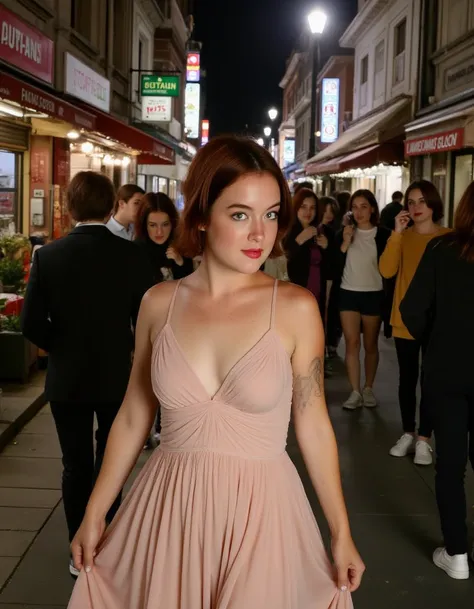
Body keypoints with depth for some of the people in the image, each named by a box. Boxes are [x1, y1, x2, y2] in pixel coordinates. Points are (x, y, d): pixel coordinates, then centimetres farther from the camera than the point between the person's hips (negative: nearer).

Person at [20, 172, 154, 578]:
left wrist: (62, 349, 7)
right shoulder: (132, 255, -11)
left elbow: (32, 324, -11)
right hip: (117, 376, 0)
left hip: (67, 378, 0)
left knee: (76, 465, 12)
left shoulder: (48, 256, -11)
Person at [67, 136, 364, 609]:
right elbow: (133, 417, 6)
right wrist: (94, 514, 10)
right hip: (169, 510, 2)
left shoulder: (296, 309, -10)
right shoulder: (159, 303, -3)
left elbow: (312, 426, -3)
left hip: (259, 512, -2)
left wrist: (341, 533, 2)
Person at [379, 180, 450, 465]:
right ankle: (408, 434, 23)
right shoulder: (403, 237, 3)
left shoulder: (448, 238, -3)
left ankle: (424, 439, 10)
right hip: (405, 319, 3)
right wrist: (397, 233, -17)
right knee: (407, 378, 11)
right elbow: (387, 271, -13)